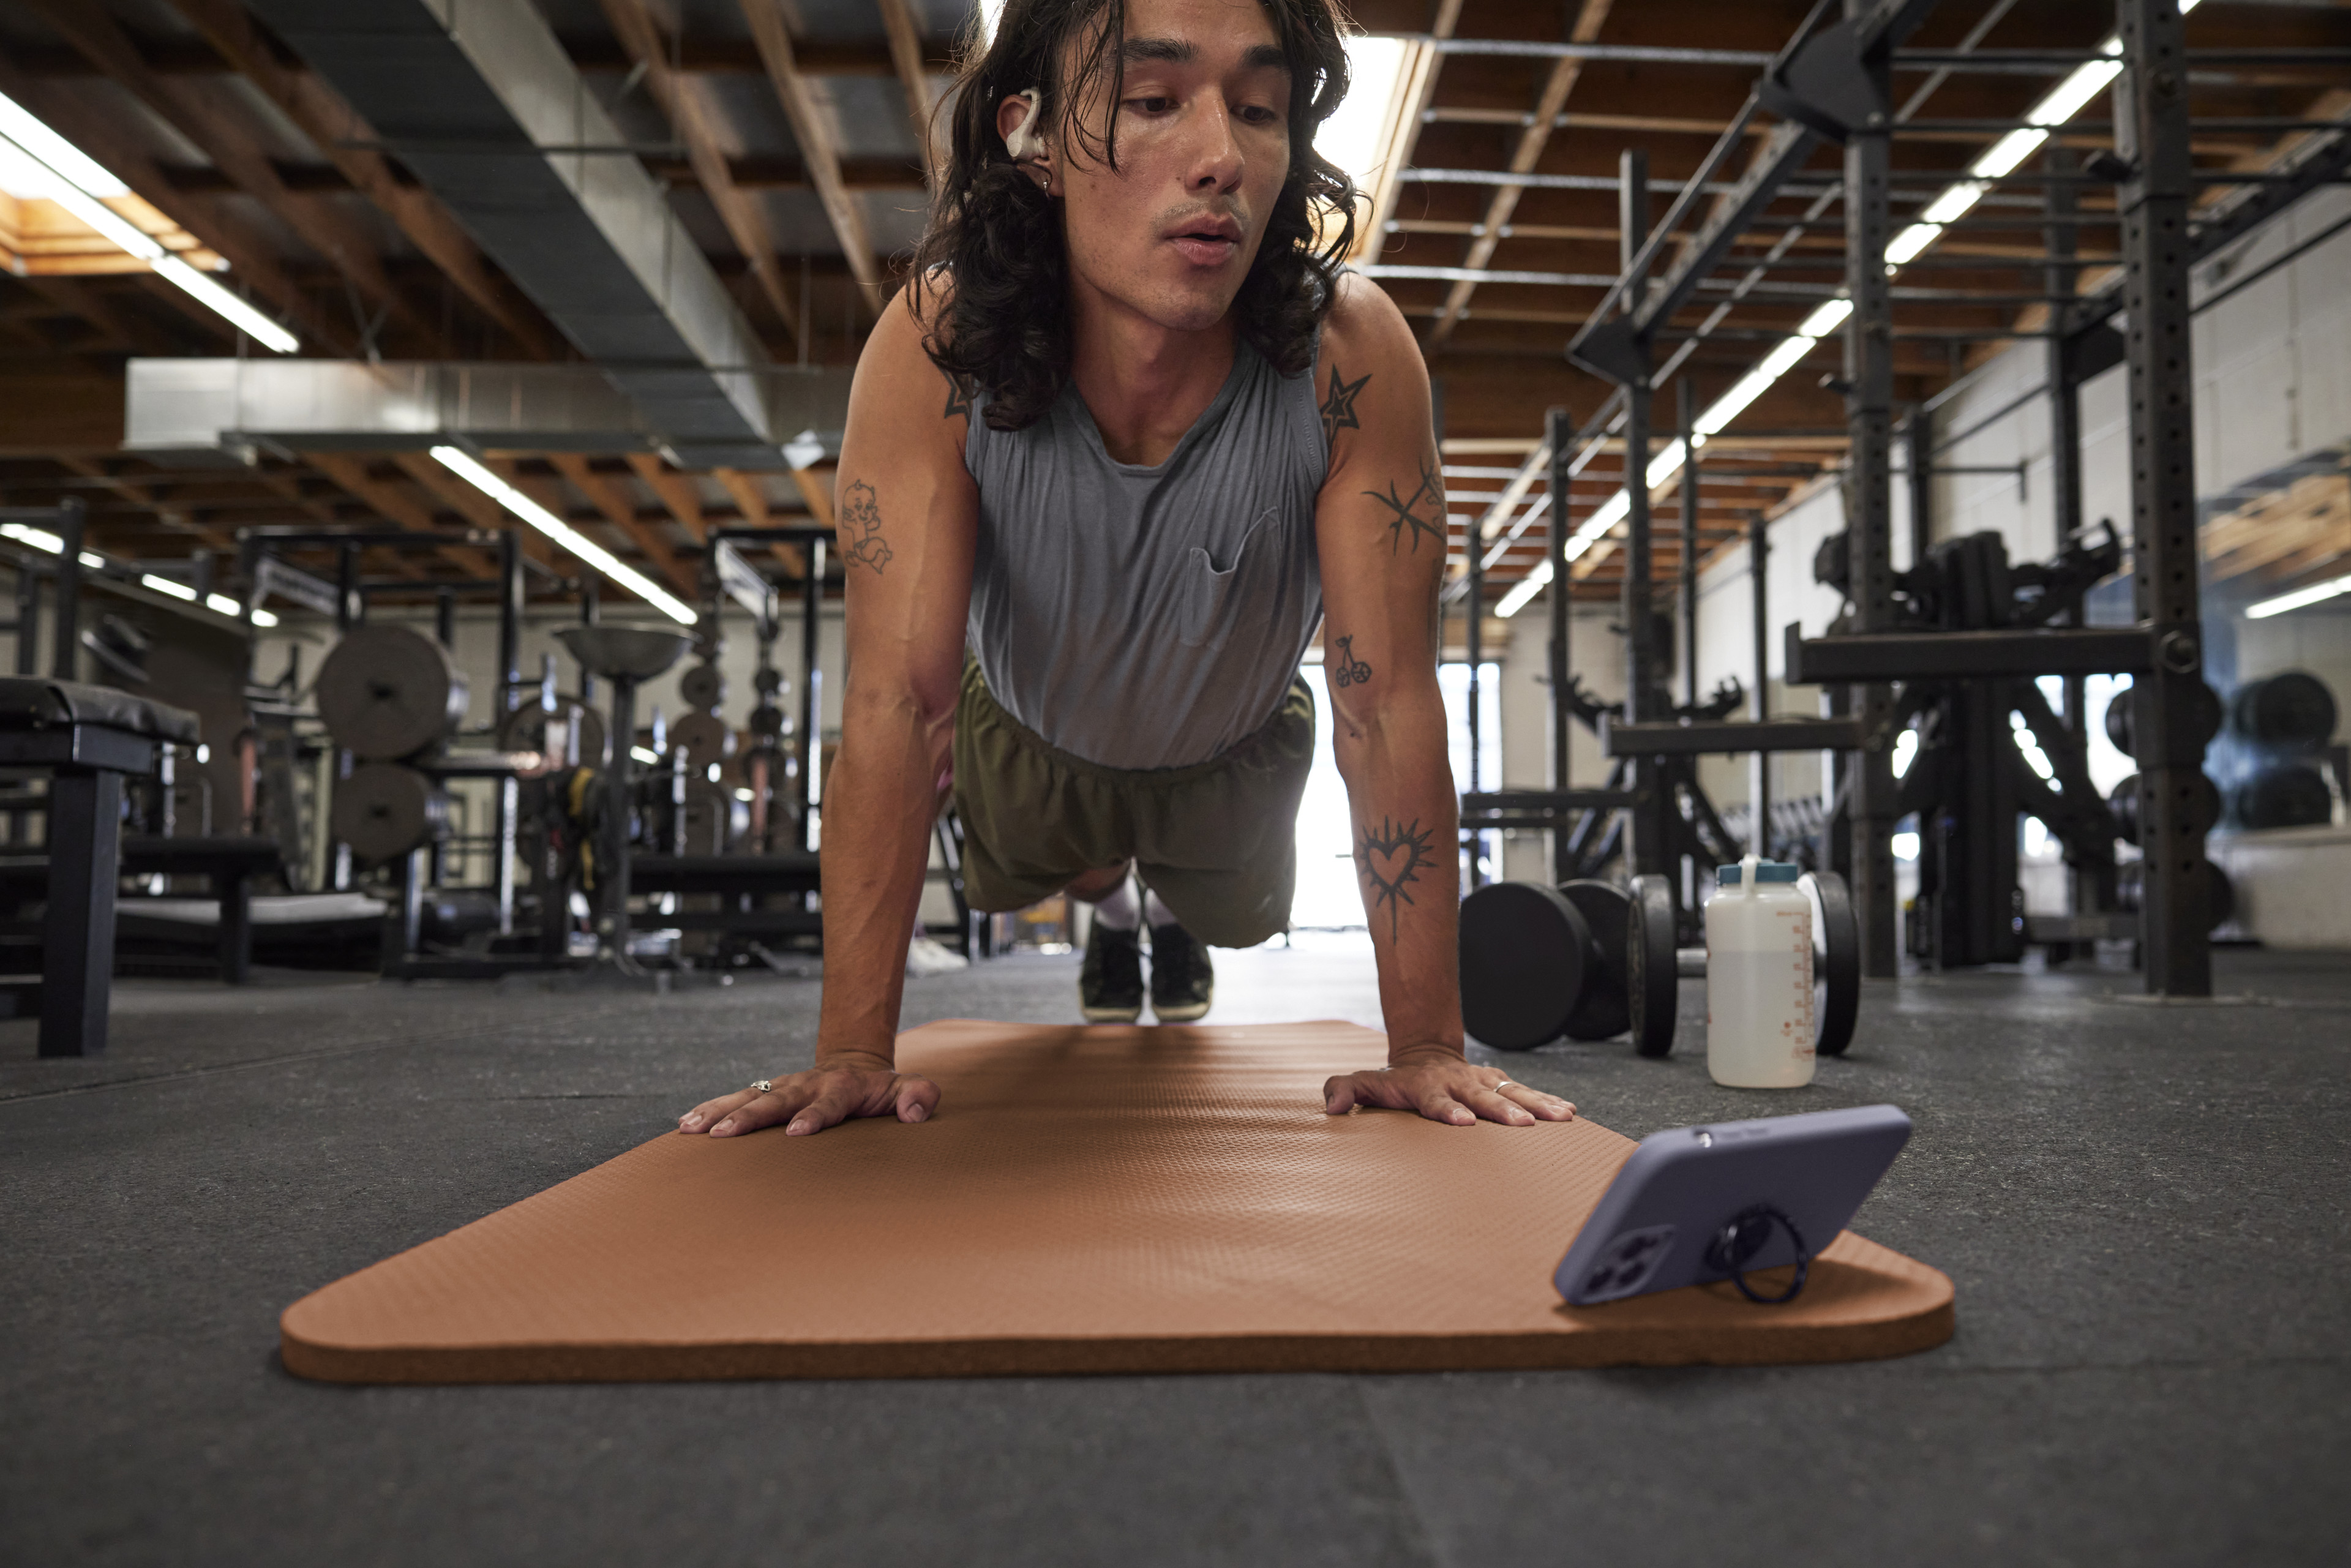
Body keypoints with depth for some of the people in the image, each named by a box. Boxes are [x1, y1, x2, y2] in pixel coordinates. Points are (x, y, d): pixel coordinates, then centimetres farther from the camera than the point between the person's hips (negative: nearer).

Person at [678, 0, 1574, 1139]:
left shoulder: (1349, 356, -37)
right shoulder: (938, 349, -37)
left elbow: (1389, 703, -33)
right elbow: (895, 697, -36)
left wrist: (1426, 1048, -31)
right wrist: (854, 1052, -34)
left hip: (1234, 744, 1)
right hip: (1035, 732, 0)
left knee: (1233, 911, 28)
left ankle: (1174, 919, 64)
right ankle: (1113, 911, 64)